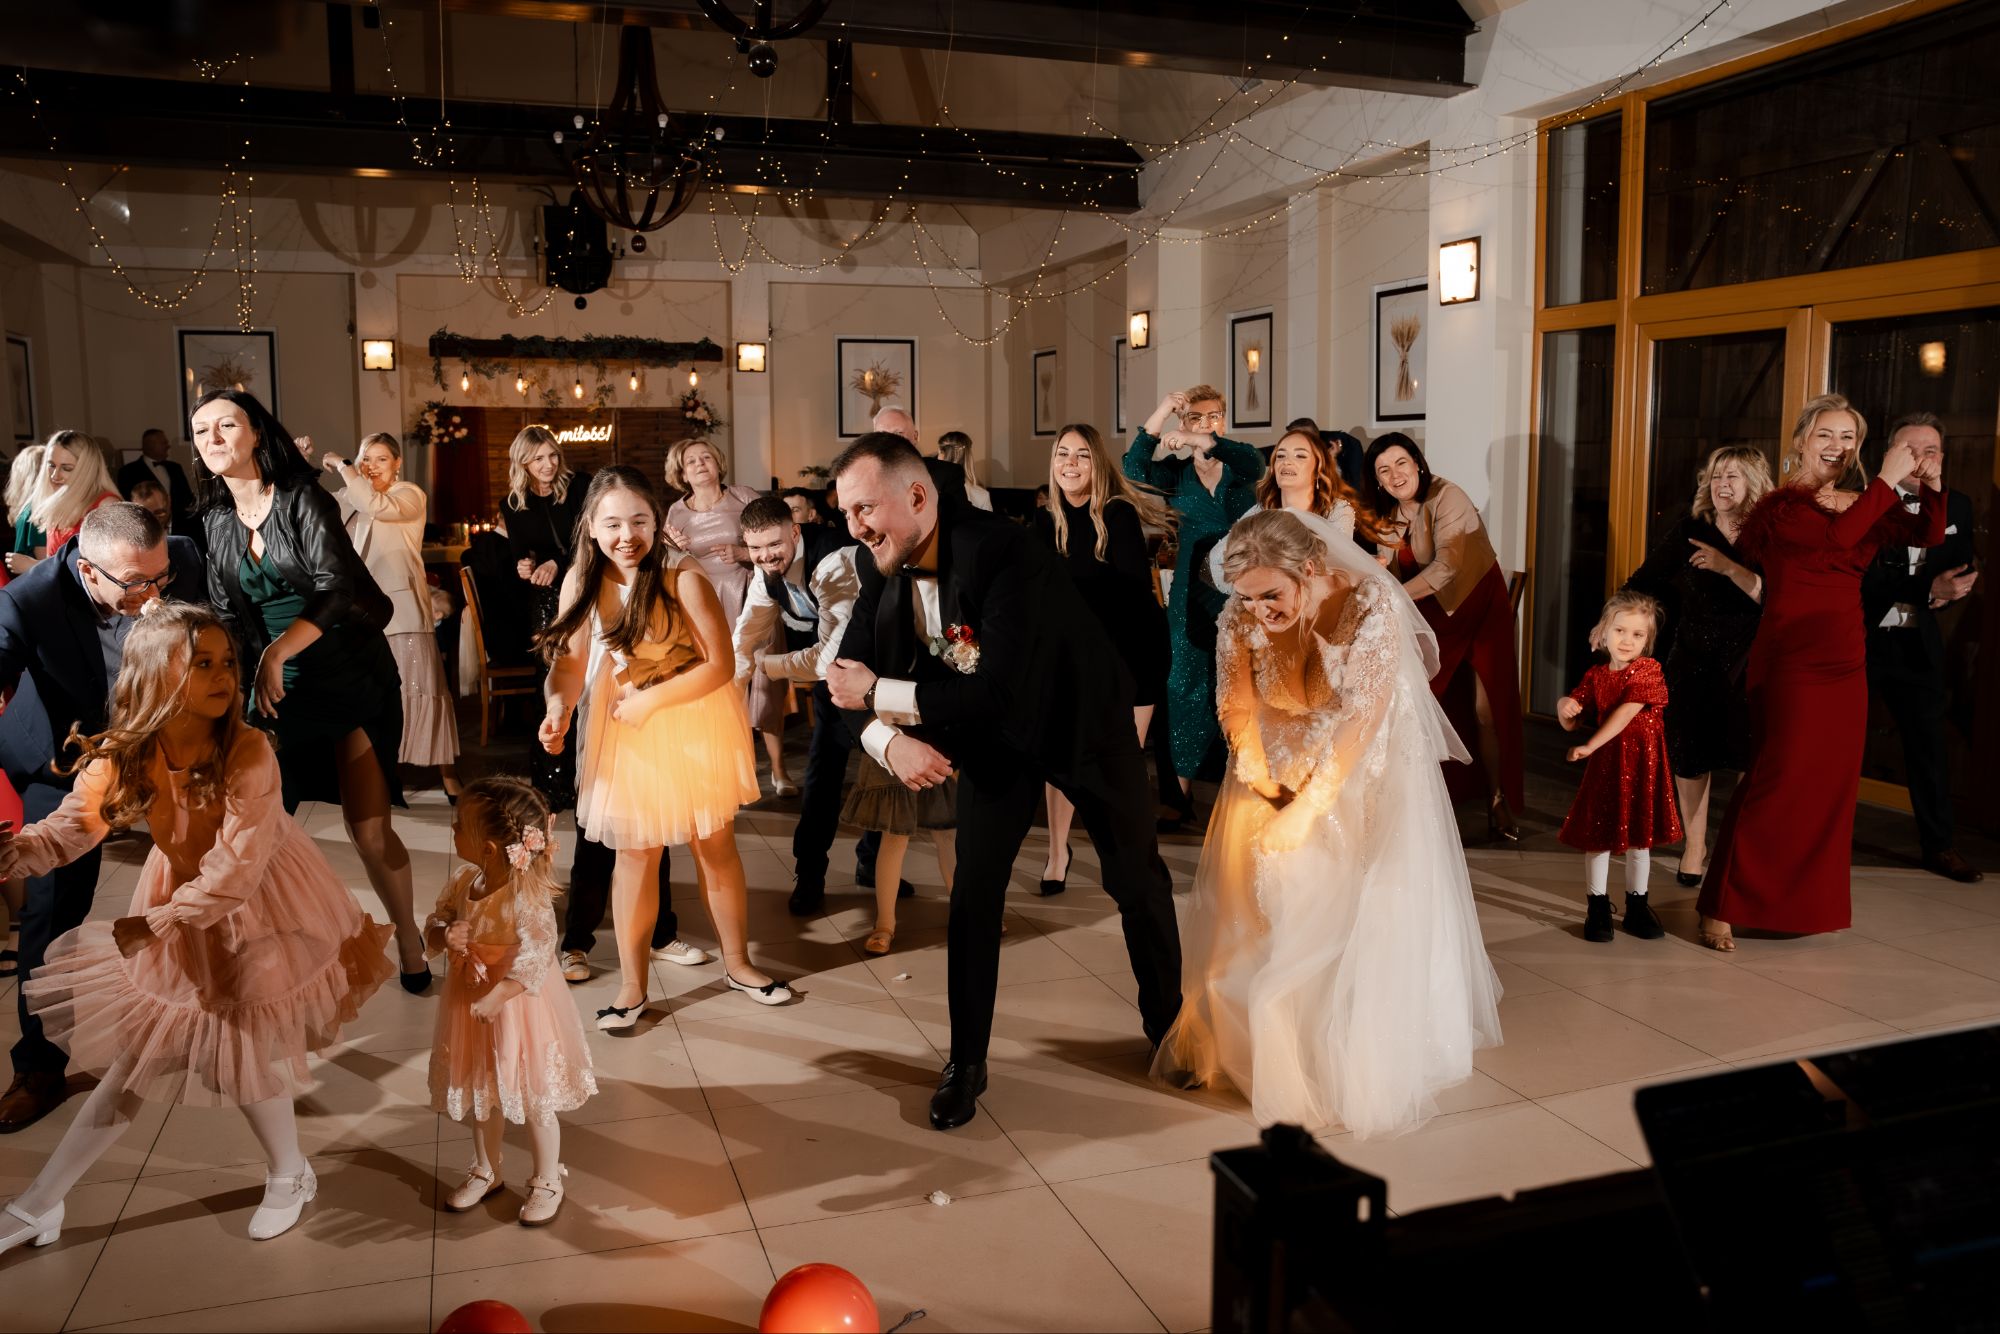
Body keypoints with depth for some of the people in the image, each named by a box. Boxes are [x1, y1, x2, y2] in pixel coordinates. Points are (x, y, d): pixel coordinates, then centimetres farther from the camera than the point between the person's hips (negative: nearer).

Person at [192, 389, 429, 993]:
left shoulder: (303, 500, -9)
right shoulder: (217, 520, 8)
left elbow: (338, 589, -21)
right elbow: (227, 614, 13)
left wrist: (276, 653, -31)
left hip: (350, 677, -5)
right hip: (279, 685, 5)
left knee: (369, 830, -6)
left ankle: (408, 936, 15)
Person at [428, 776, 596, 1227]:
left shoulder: (527, 898, -29)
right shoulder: (463, 884, -7)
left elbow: (534, 962, -29)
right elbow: (432, 929, 4)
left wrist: (493, 999, -28)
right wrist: (446, 935, -18)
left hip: (519, 1011, -7)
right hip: (471, 1007, 7)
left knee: (534, 1101, 12)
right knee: (481, 1094, 24)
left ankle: (547, 1181, 33)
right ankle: (486, 1171, 47)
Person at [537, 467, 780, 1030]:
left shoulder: (684, 578, -22)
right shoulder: (582, 581, -12)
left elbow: (721, 664, -21)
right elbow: (570, 663, -8)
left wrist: (651, 700, -25)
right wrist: (558, 709, -27)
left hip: (696, 722, -2)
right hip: (625, 728, 2)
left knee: (716, 845, 11)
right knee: (634, 852, 7)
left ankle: (737, 962, 29)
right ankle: (632, 984, 20)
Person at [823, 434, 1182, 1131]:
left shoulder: (1002, 551, -37)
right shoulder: (882, 568, -16)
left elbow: (1004, 691, -43)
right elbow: (851, 675, -10)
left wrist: (880, 693, -36)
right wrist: (891, 739, -31)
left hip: (1079, 718, -4)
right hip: (996, 733, 5)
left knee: (1137, 880, 12)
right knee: (973, 890, 0)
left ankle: (1168, 1021, 36)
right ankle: (966, 1061, 16)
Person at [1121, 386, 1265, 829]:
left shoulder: (1240, 469, 4)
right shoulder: (1176, 473, 6)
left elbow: (1253, 461, -20)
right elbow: (1133, 472, -12)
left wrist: (1198, 441, -33)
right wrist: (1160, 413, -21)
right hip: (1192, 597, 1)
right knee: (1187, 687, 2)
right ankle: (1183, 795, 7)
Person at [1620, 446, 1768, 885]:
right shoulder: (1689, 532, -1)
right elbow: (1646, 582, -2)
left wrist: (1729, 568, -29)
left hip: (1750, 666, -2)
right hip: (1693, 662, 2)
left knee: (1753, 759, -2)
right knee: (1690, 756, 9)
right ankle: (1695, 845, 28)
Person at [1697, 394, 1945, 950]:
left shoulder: (1861, 504, 14)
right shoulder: (1781, 503, -6)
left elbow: (1926, 536, 8)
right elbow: (1835, 537, -23)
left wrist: (1931, 488, -8)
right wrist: (1887, 481, -19)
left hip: (1844, 663, 7)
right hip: (1791, 660, -7)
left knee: (1831, 784, 11)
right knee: (1776, 783, -7)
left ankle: (1810, 903, 23)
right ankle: (1720, 906, -1)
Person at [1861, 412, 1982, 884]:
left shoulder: (1957, 506, 5)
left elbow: (1965, 569, 12)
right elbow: (1862, 575, -20)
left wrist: (1944, 593, -10)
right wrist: (1928, 587, -29)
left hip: (1917, 643, 4)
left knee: (1929, 743, 10)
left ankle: (1938, 845, 22)